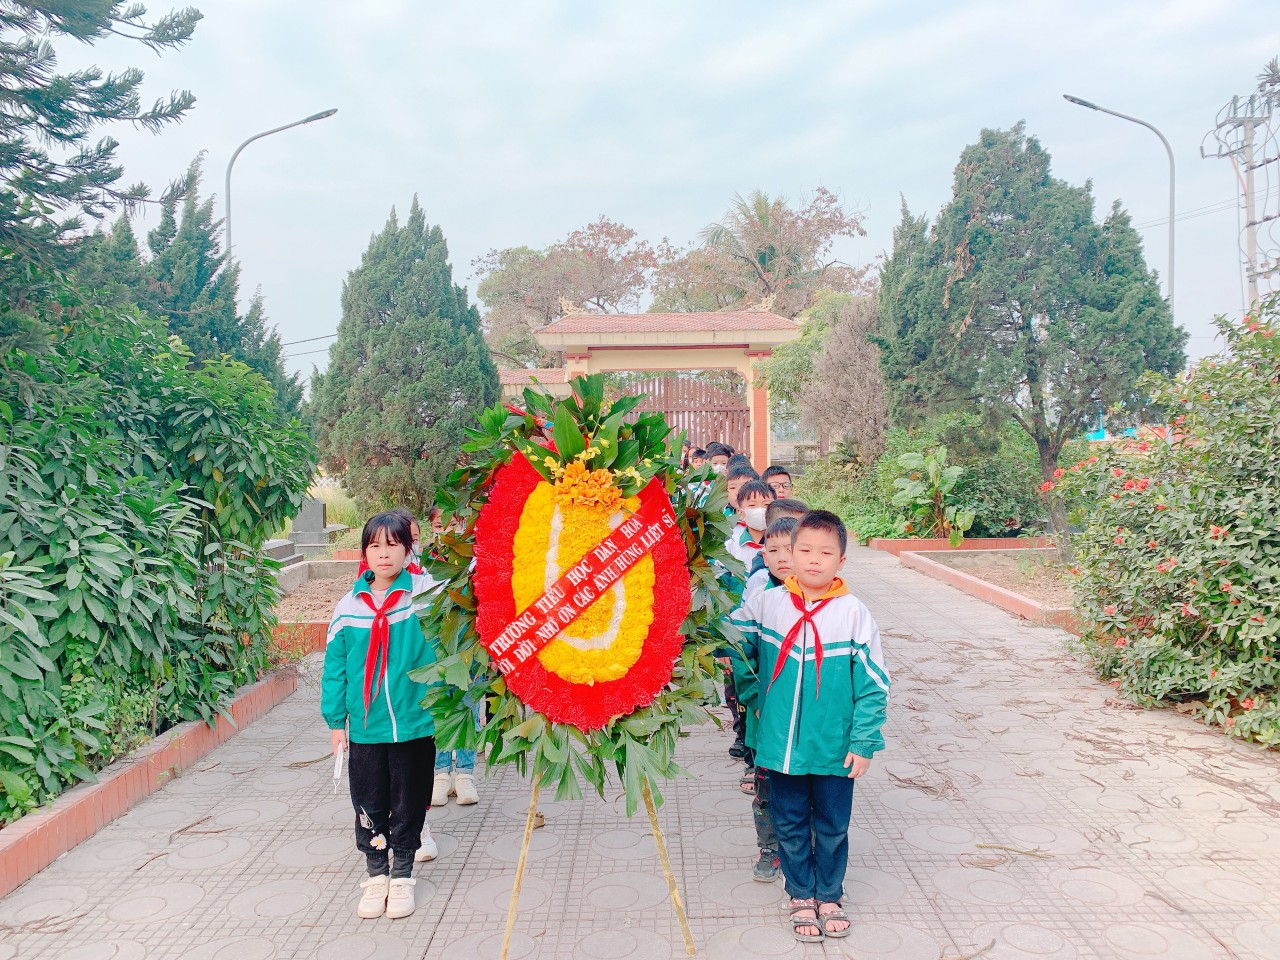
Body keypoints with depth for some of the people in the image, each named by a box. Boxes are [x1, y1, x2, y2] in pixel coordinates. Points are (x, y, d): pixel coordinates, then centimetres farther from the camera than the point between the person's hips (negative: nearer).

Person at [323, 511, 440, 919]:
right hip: (365, 728, 2)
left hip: (414, 723, -1)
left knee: (409, 804, 12)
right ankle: (377, 876, 32)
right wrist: (336, 720, 3)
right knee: (369, 805, 13)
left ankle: (402, 876, 31)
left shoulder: (425, 594, -8)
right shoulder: (349, 606, -1)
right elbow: (334, 667, 4)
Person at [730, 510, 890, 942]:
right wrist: (754, 696, 7)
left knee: (832, 827, 14)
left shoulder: (853, 612, -11)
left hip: (835, 749, -1)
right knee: (791, 825, 14)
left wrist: (864, 742, -8)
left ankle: (830, 896, 35)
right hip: (781, 744, 1)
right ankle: (801, 896, 33)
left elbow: (873, 683, -7)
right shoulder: (766, 603, -6)